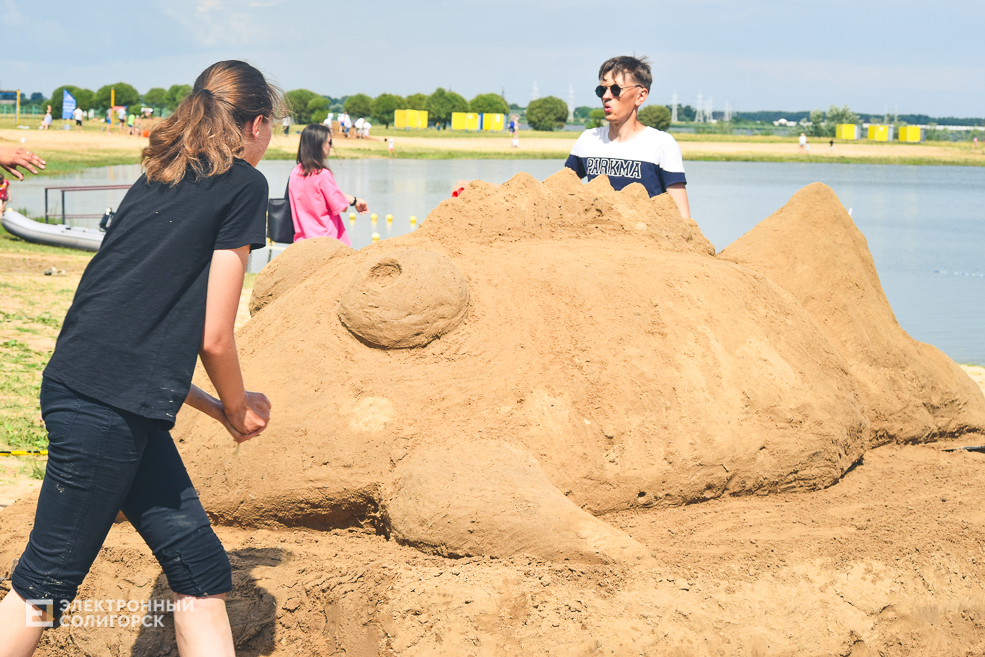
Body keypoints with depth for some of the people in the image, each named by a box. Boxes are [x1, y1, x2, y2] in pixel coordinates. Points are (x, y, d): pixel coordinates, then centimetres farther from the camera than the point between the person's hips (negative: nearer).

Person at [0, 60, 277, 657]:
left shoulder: (159, 180, 19)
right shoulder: (244, 184, -2)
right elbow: (214, 337, -5)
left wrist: (218, 408, 23)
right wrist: (239, 410, 14)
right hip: (107, 406, -8)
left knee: (203, 571, 10)